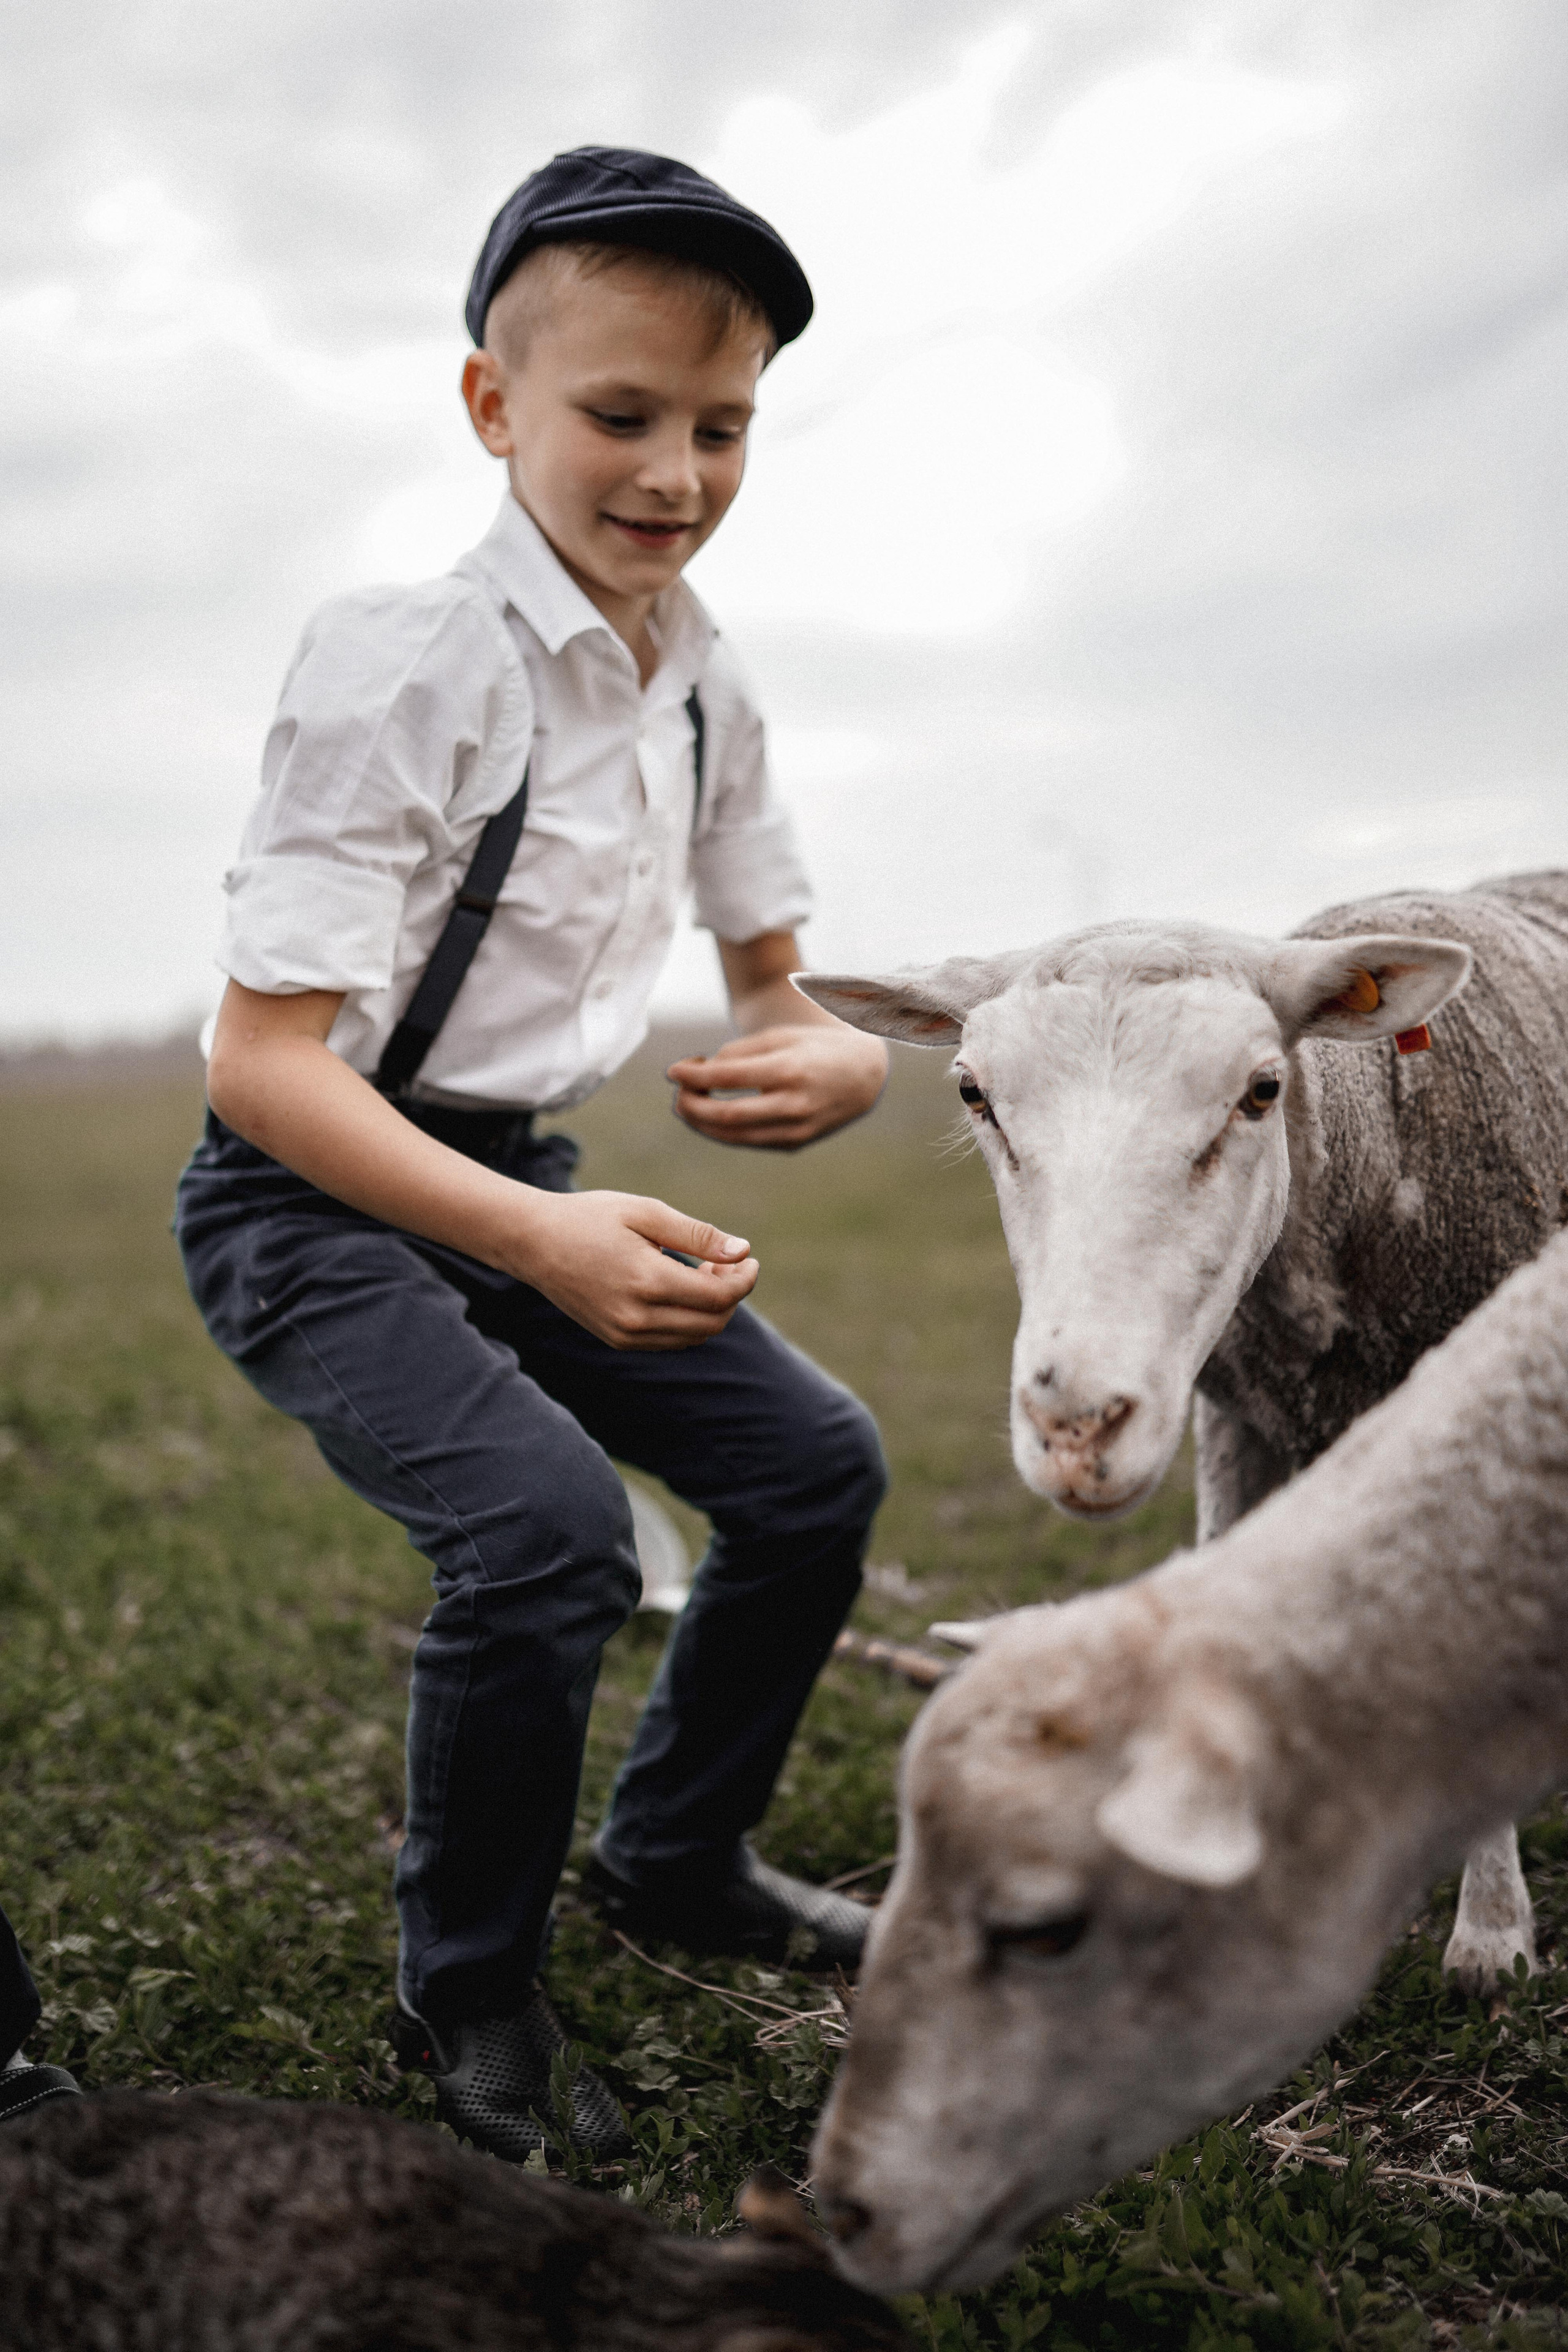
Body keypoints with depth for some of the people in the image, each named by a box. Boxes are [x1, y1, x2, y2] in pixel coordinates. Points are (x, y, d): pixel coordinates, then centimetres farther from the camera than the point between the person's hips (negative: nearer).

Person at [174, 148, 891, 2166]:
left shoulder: (704, 689, 1)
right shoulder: (402, 663, -22)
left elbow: (775, 985, 11)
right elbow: (260, 1064, -25)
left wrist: (839, 1057, -14)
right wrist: (541, 1246, -38)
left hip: (515, 1180, 7)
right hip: (312, 1196, -7)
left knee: (817, 1463, 2)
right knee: (548, 1525, -28)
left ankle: (674, 1860, 26)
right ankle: (468, 1997, -1)